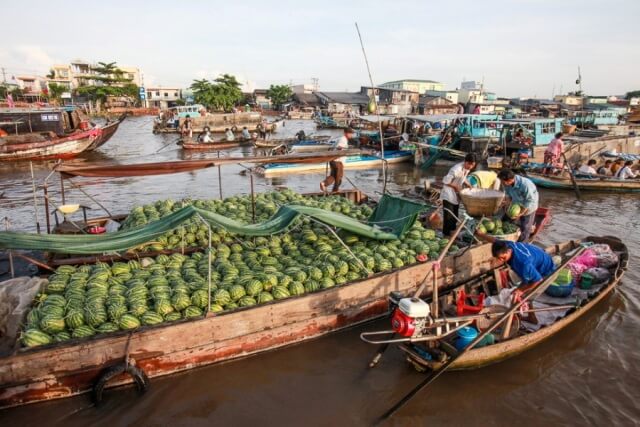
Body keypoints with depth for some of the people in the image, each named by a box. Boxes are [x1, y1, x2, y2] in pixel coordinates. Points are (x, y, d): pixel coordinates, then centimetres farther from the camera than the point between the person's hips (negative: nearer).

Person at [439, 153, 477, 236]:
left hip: (456, 195, 8)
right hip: (448, 196, -8)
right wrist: (456, 186, -19)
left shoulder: (467, 168, -3)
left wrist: (468, 184, 1)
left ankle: (452, 232, 29)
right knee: (449, 216, -7)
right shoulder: (457, 169, -29)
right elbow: (445, 181, -26)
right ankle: (446, 235, 3)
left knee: (455, 216, 16)